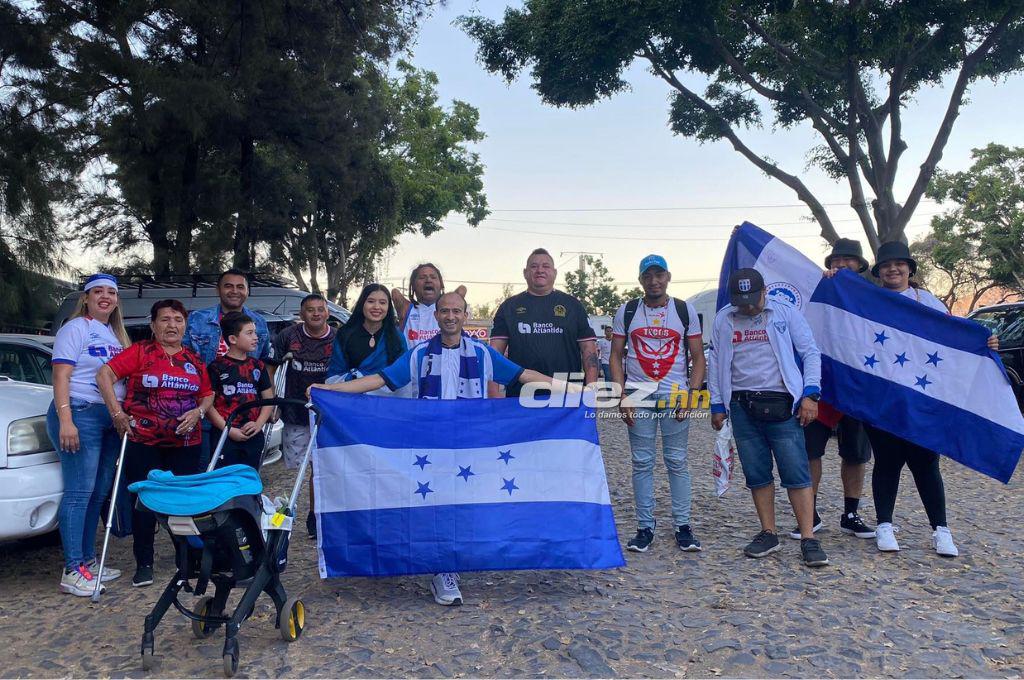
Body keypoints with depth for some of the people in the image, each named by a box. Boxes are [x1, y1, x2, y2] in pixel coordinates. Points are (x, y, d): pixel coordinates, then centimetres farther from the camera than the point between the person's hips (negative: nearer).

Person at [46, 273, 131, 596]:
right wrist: (65, 421, -19)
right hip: (81, 414, -8)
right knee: (80, 492, -9)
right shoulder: (75, 329, -3)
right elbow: (61, 376, -11)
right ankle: (72, 571, -6)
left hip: (112, 419, 8)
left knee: (99, 492, 9)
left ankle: (88, 560, 18)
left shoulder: (115, 334, 19)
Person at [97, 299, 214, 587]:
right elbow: (104, 374, -8)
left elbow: (208, 394, 16)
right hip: (143, 441, -3)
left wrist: (198, 411, -5)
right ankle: (144, 564, 14)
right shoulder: (140, 352, 0)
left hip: (186, 443, 3)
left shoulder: (195, 360, 12)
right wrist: (117, 413, -13)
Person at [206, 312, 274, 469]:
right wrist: (228, 430, -13)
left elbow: (269, 399, 13)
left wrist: (258, 424, -3)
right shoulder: (217, 367, -3)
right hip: (224, 435, -5)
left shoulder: (258, 366, 12)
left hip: (253, 436, 5)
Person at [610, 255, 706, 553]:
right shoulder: (626, 312, 7)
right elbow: (616, 357, 6)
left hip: (675, 397, 0)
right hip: (639, 397, 1)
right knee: (642, 464, 3)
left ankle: (683, 526, 12)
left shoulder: (685, 311, 6)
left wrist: (691, 395, -6)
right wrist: (623, 398, -3)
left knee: (677, 462, 2)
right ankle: (645, 528, 12)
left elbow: (698, 358, 6)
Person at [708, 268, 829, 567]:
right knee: (756, 475, 7)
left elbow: (811, 353, 4)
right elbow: (715, 363, 14)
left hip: (781, 404, -3)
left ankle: (808, 539, 0)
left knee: (797, 473, -5)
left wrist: (810, 394, -5)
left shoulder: (786, 314, 3)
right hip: (742, 406, 3)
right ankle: (769, 534, 18)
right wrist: (717, 405, 10)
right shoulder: (723, 320, 10)